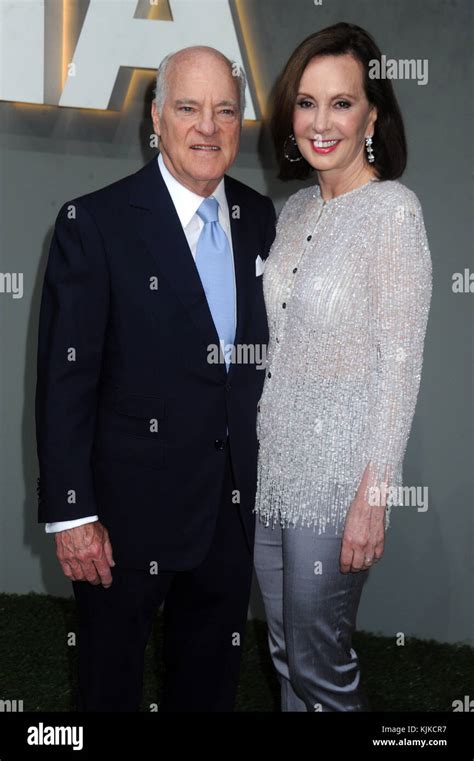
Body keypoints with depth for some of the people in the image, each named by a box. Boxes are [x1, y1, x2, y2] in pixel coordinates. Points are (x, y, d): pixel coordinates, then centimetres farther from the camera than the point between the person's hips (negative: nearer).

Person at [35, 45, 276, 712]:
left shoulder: (260, 218, 4)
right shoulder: (95, 223, -13)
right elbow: (65, 378, -14)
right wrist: (70, 512, -16)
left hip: (234, 505, 5)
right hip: (130, 508, -5)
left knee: (211, 681, 22)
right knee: (111, 684, 15)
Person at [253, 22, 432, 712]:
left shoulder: (394, 210, -14)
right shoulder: (298, 208, 8)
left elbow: (401, 364, -16)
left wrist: (373, 497, -18)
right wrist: (256, 439, 13)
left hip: (337, 472, -7)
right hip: (272, 461, 7)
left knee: (320, 662, 7)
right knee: (285, 649, 19)